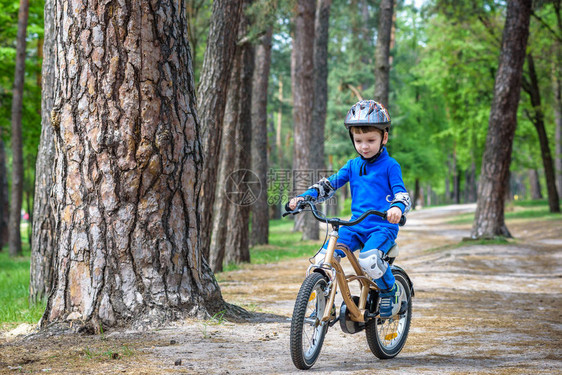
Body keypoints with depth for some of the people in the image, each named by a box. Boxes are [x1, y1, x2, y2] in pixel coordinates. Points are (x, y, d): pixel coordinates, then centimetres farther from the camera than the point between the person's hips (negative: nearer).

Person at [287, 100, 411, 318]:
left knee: (369, 261, -33)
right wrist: (303, 198, -6)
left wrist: (397, 207, -36)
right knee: (322, 261, -14)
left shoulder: (390, 166, -1)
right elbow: (329, 185, 10)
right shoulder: (352, 166, 13)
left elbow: (401, 193, -11)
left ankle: (391, 293, -4)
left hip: (383, 226, -5)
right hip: (356, 225, 5)